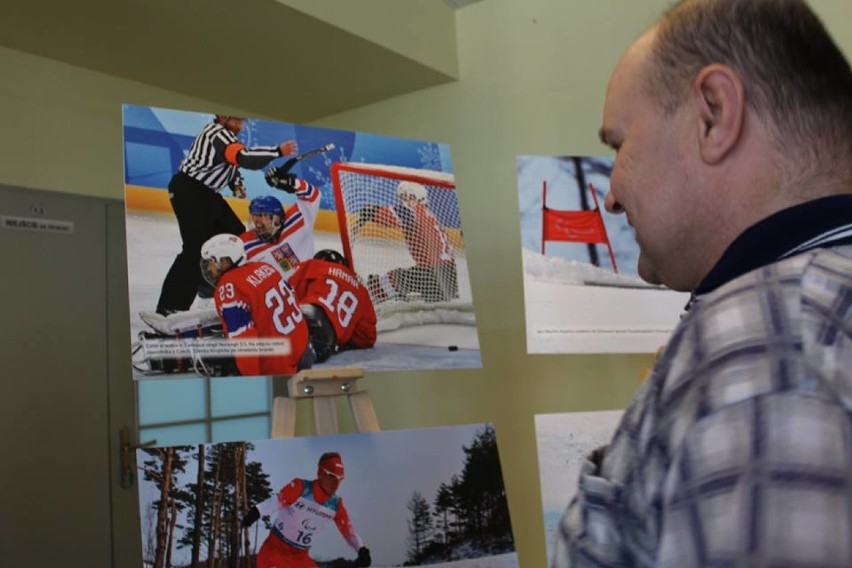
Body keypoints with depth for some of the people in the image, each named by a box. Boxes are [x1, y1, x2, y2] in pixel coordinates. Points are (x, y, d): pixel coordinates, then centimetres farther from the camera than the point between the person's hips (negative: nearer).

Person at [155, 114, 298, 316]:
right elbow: (244, 157, -35)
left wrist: (237, 184, 2)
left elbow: (231, 163, 21)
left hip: (207, 193, 11)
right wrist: (278, 151, -38)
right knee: (197, 248, -16)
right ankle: (168, 308, -14)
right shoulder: (218, 134, -20)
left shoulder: (225, 134, 11)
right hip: (188, 192, -11)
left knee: (236, 235, 13)